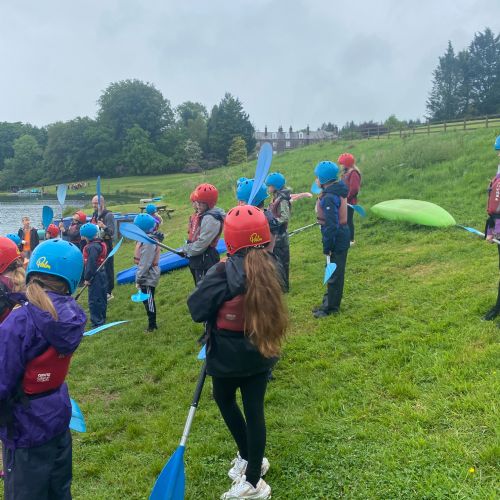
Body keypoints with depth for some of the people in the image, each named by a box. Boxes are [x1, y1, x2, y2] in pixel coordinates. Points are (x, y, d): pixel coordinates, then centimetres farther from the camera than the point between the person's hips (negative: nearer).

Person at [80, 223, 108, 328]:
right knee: (101, 299, 18)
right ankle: (101, 320, 29)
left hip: (95, 277, -10)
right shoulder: (99, 244, 11)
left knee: (94, 300, -3)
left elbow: (91, 264, -23)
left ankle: (97, 322, 2)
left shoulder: (92, 247, -20)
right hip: (101, 275, 10)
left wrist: (87, 278, -17)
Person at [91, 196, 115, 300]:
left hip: (106, 244, -8)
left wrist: (104, 227, -40)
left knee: (107, 268, -3)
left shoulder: (108, 215, -13)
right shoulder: (94, 214, 12)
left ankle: (109, 292, 5)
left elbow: (112, 232, -22)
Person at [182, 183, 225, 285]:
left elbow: (201, 244, -24)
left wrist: (185, 249, -10)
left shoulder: (210, 218, -22)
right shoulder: (202, 214, 10)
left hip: (205, 260, -10)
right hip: (198, 259, 10)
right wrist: (186, 249, 6)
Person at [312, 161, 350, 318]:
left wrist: (327, 246, -19)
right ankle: (329, 302, 32)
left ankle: (331, 307, 14)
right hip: (342, 235, 10)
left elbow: (331, 224, -25)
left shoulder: (329, 197, -23)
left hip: (336, 239, -10)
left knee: (333, 273, 2)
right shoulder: (337, 192, 8)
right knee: (333, 272, 19)